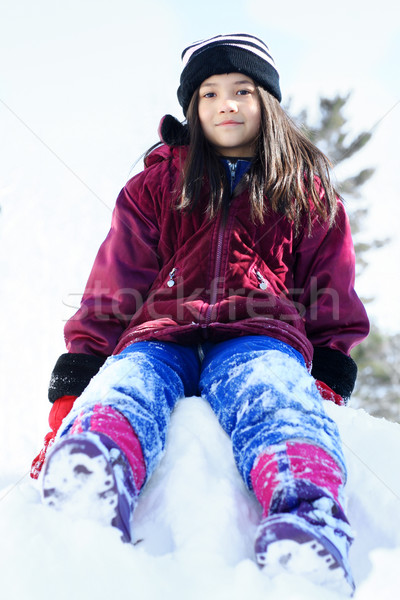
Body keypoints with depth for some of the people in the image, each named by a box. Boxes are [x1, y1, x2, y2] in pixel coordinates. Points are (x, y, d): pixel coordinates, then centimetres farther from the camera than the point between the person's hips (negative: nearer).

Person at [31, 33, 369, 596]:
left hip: (257, 336, 0)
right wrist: (71, 388, -2)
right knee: (118, 392, -36)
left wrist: (330, 378, -1)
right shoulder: (155, 184, 23)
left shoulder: (309, 190, 24)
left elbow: (332, 301, 19)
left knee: (281, 406, -37)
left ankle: (307, 532, -66)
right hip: (160, 334, 1)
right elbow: (112, 291, 12)